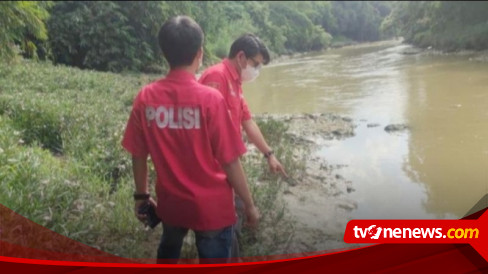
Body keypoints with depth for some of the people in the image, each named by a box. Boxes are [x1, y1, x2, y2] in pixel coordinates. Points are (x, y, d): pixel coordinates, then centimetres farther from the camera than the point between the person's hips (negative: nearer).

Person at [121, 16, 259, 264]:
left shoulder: (145, 98, -10)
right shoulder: (210, 99, -21)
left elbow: (139, 155, -1)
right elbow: (230, 162, -17)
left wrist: (141, 196, 14)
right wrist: (250, 205, -4)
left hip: (170, 202, 4)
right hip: (212, 207, -4)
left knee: (168, 249, 33)